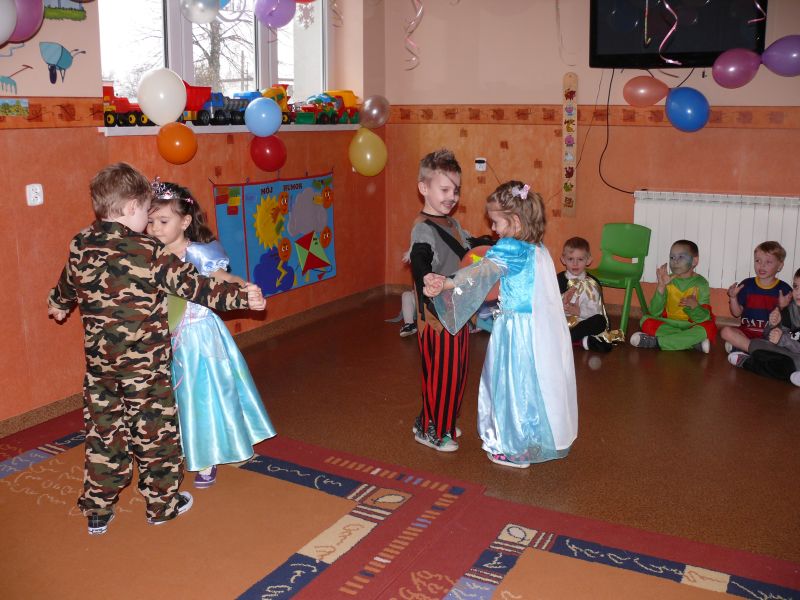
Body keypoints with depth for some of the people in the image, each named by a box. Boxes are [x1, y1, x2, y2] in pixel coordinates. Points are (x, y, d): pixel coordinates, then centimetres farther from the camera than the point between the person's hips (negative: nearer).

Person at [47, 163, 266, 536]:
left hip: (99, 365, 5)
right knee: (155, 432, 11)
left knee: (102, 433, 15)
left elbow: (67, 285, 20)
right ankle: (162, 503, 27)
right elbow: (194, 287, -19)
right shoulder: (149, 253, -18)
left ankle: (97, 512, 27)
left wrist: (58, 305, 41)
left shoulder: (81, 246, 0)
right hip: (145, 365, -5)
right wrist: (241, 296, -14)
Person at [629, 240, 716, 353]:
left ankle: (656, 341, -27)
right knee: (646, 321, -22)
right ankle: (694, 342, -25)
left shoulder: (700, 283, -4)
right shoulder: (667, 281, 0)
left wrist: (694, 306, -33)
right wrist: (661, 286, -20)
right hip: (668, 324, 2)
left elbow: (703, 318, -11)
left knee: (709, 328, -32)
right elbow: (655, 313, -10)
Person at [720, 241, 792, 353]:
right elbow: (737, 313, 7)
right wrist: (733, 297, -8)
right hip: (747, 331, 1)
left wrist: (783, 306, -17)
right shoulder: (747, 285, 6)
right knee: (726, 331, -28)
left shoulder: (784, 289, 2)